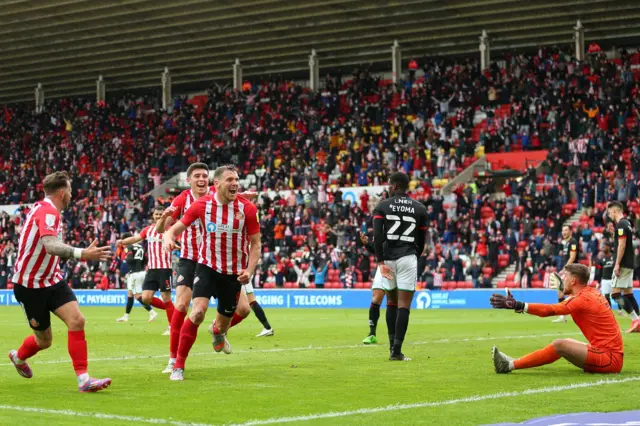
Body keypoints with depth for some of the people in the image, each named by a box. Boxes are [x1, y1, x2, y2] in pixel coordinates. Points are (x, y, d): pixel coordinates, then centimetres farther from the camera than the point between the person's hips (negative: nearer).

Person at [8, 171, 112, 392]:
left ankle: (83, 379, -14)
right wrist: (82, 254, -52)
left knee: (76, 320, -14)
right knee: (44, 340, 5)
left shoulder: (46, 210, 7)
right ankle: (18, 356, 39)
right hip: (30, 285, -8)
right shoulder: (47, 211, -22)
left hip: (51, 280, 8)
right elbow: (50, 246, -39)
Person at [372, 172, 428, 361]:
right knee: (404, 305, -2)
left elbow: (377, 236, -7)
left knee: (391, 302, 15)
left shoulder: (382, 206, 5)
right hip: (408, 258, -1)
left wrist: (380, 261, -7)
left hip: (387, 258, 1)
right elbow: (421, 240, 10)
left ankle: (392, 347, 15)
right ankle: (396, 350, -9)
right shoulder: (419, 209, 9)